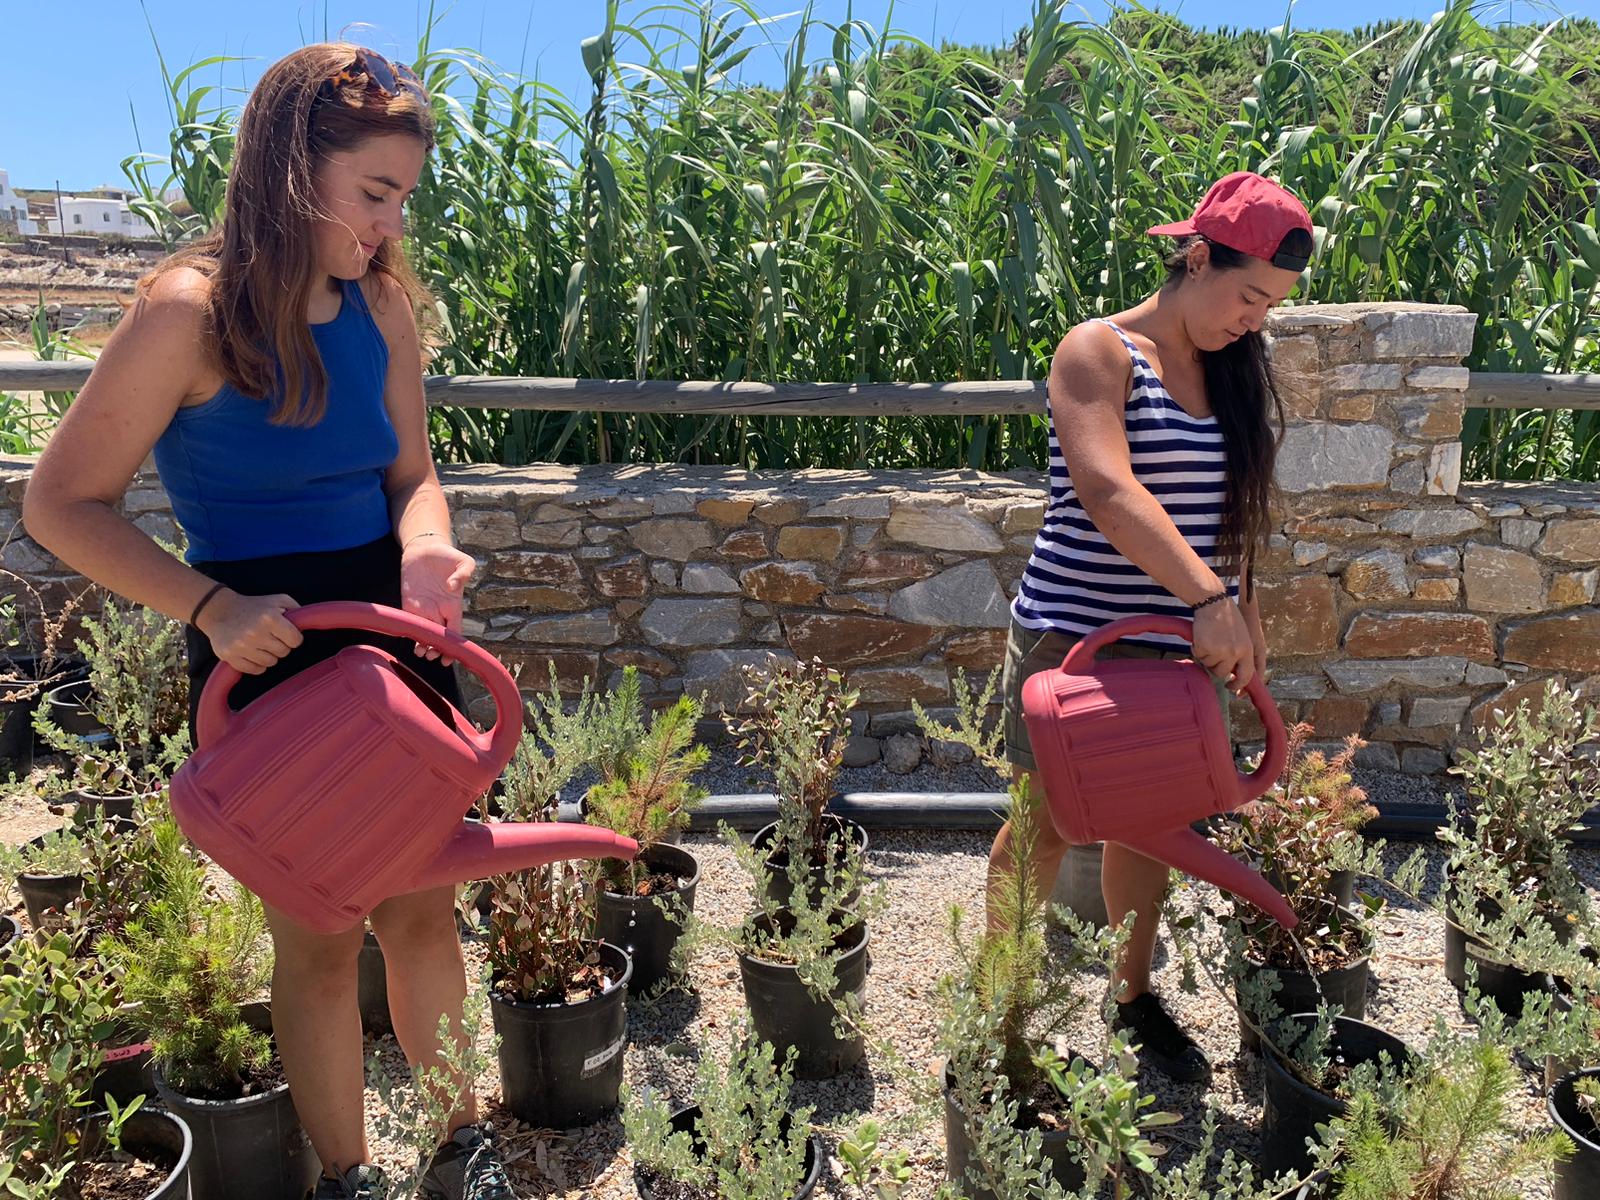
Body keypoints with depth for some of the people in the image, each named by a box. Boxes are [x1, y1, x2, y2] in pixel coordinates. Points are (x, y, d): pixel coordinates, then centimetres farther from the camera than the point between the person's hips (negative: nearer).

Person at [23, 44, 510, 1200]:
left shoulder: (382, 303, 1)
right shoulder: (191, 309, -15)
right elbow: (64, 503, -10)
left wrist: (425, 550, -14)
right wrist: (214, 607, -24)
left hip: (394, 633, 5)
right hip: (266, 649, -5)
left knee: (423, 911, 15)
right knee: (322, 943, 10)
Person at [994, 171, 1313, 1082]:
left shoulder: (1231, 374, 10)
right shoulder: (1100, 354, -12)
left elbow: (1227, 519, 16)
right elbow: (1107, 491, -28)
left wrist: (1248, 625, 9)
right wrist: (1208, 598, -34)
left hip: (1181, 643, 6)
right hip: (1075, 635, -6)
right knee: (1048, 824, 5)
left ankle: (1134, 996, 34)